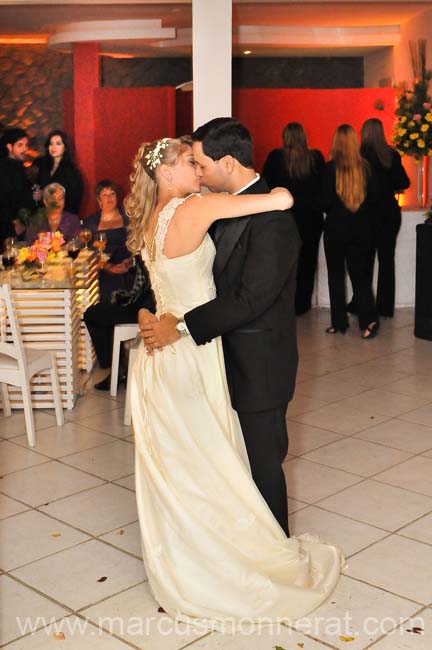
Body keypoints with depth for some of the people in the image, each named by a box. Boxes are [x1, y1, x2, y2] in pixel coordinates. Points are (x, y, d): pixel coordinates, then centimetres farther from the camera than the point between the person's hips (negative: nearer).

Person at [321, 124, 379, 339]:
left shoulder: (331, 167, -12)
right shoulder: (365, 167, -3)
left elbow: (325, 201, -11)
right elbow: (372, 198, 4)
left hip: (336, 227, -3)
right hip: (360, 228, 3)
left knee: (336, 275, 9)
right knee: (359, 273, 10)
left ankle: (339, 322, 13)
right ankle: (369, 320, -3)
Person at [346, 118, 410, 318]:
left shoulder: (361, 155, -11)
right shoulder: (392, 155, 0)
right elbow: (404, 183, 3)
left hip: (370, 212, -3)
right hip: (391, 211, 3)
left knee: (366, 259, 5)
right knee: (387, 258, 9)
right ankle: (385, 307, 12)